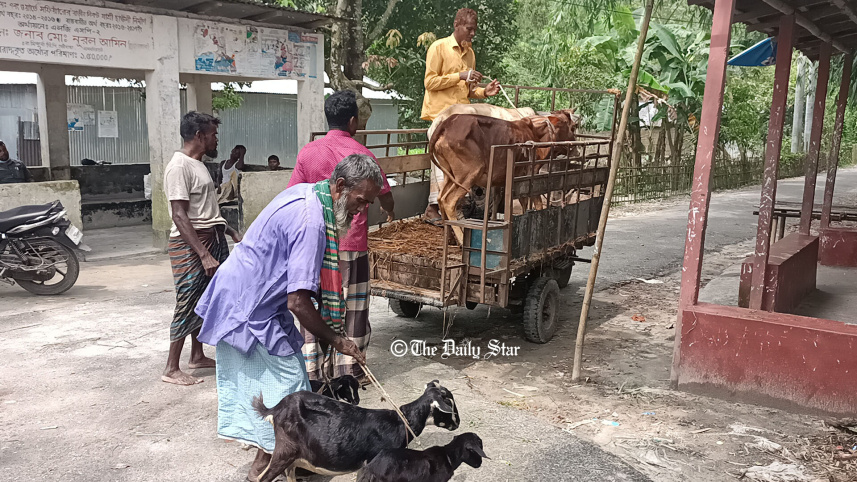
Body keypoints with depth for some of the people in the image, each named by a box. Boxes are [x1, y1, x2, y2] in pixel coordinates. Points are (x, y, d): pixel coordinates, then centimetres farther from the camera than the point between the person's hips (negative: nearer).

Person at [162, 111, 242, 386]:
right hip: (191, 244, -9)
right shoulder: (179, 167, -16)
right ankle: (171, 369, 5)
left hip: (212, 240, 9)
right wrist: (204, 255, -26)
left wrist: (231, 232, 19)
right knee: (188, 304, -4)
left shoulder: (198, 165, 14)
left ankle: (197, 356, 28)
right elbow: (180, 217, -22)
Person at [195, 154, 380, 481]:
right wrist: (337, 340, -18)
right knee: (288, 384, -2)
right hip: (251, 312, -10)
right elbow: (298, 301, -31)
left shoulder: (304, 194, 3)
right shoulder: (310, 221, -29)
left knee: (248, 380, 17)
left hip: (235, 300, 10)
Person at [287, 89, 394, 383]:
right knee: (351, 306, 9)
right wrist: (389, 212, 25)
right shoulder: (361, 154, -6)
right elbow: (384, 195, 3)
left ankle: (311, 371, 18)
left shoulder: (308, 152, 0)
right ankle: (347, 370, 17)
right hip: (351, 243, -2)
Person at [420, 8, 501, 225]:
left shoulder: (470, 53, 19)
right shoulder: (439, 47, -1)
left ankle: (433, 208, 7)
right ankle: (435, 206, -5)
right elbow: (429, 82, -7)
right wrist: (460, 76, -13)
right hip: (441, 114, -6)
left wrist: (484, 92, 3)